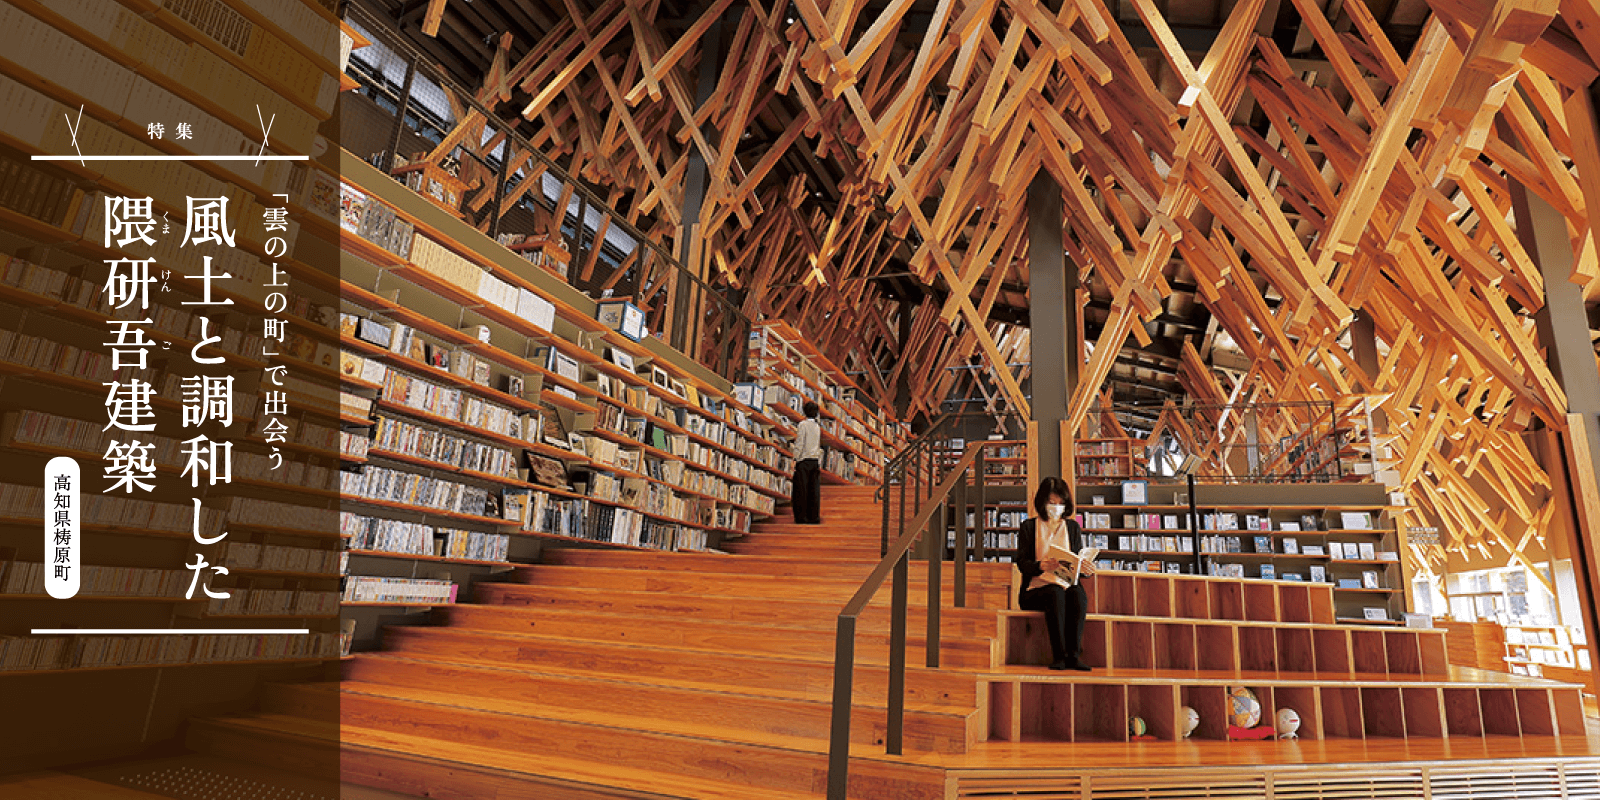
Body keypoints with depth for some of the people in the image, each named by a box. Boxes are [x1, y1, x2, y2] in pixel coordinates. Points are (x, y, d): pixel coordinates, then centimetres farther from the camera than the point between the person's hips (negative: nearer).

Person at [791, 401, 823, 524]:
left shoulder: (803, 424, -6)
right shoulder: (818, 426, 13)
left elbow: (799, 444, -11)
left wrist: (795, 460, -7)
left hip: (804, 460, -5)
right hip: (815, 461, 6)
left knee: (801, 490, -2)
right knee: (814, 490, 4)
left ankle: (801, 517, -2)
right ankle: (814, 517, 4)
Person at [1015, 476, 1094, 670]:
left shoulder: (1072, 527, 19)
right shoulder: (1028, 527, 11)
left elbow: (1079, 563, 12)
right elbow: (1022, 563, -1)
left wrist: (1085, 570, -13)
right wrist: (1041, 565, -23)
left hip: (1068, 586, 2)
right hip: (1036, 588, -2)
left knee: (1078, 594, -33)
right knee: (1055, 593, -36)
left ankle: (1073, 654, -33)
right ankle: (1059, 655, -36)